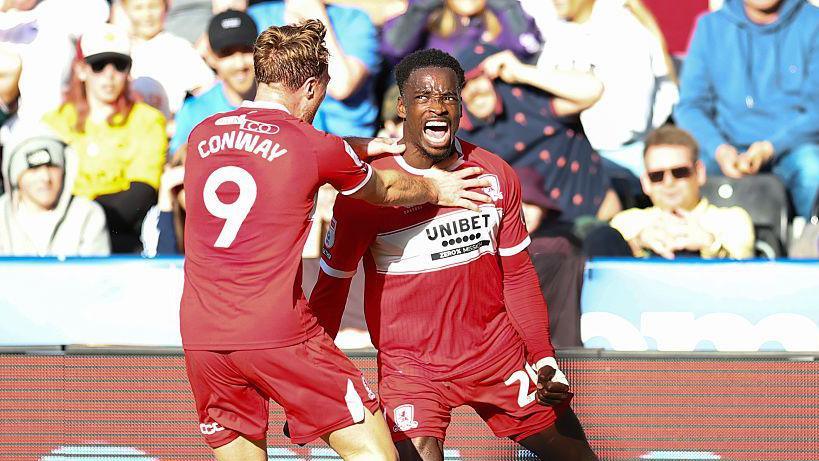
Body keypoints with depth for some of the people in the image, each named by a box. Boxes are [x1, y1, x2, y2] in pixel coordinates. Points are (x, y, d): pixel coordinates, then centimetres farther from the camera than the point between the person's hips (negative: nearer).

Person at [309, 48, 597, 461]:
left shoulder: (496, 176, 0)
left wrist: (545, 358, 2)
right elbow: (331, 287, -5)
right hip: (410, 362, -4)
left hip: (497, 349, 5)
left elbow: (517, 276, 9)